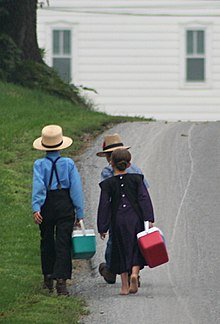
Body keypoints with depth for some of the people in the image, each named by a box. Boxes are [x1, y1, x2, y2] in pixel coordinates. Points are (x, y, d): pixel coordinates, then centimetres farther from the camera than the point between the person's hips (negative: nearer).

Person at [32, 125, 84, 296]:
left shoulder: (39, 164, -5)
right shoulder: (68, 163, -3)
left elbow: (38, 186, -17)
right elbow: (76, 188, -3)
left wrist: (36, 208, -23)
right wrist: (80, 213, 1)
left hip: (46, 206, 1)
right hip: (65, 205, -1)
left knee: (47, 242, 16)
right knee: (63, 243, -1)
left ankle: (48, 277, 28)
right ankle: (61, 279, -13)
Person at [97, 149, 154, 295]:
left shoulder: (108, 184, -1)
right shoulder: (136, 179, 1)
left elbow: (104, 205, -1)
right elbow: (144, 198, -4)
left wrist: (102, 228, 3)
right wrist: (149, 219, -4)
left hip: (118, 220, 0)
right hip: (135, 217, 0)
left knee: (121, 251, 9)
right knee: (136, 249, 11)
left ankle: (125, 285, 8)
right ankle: (135, 273, -14)